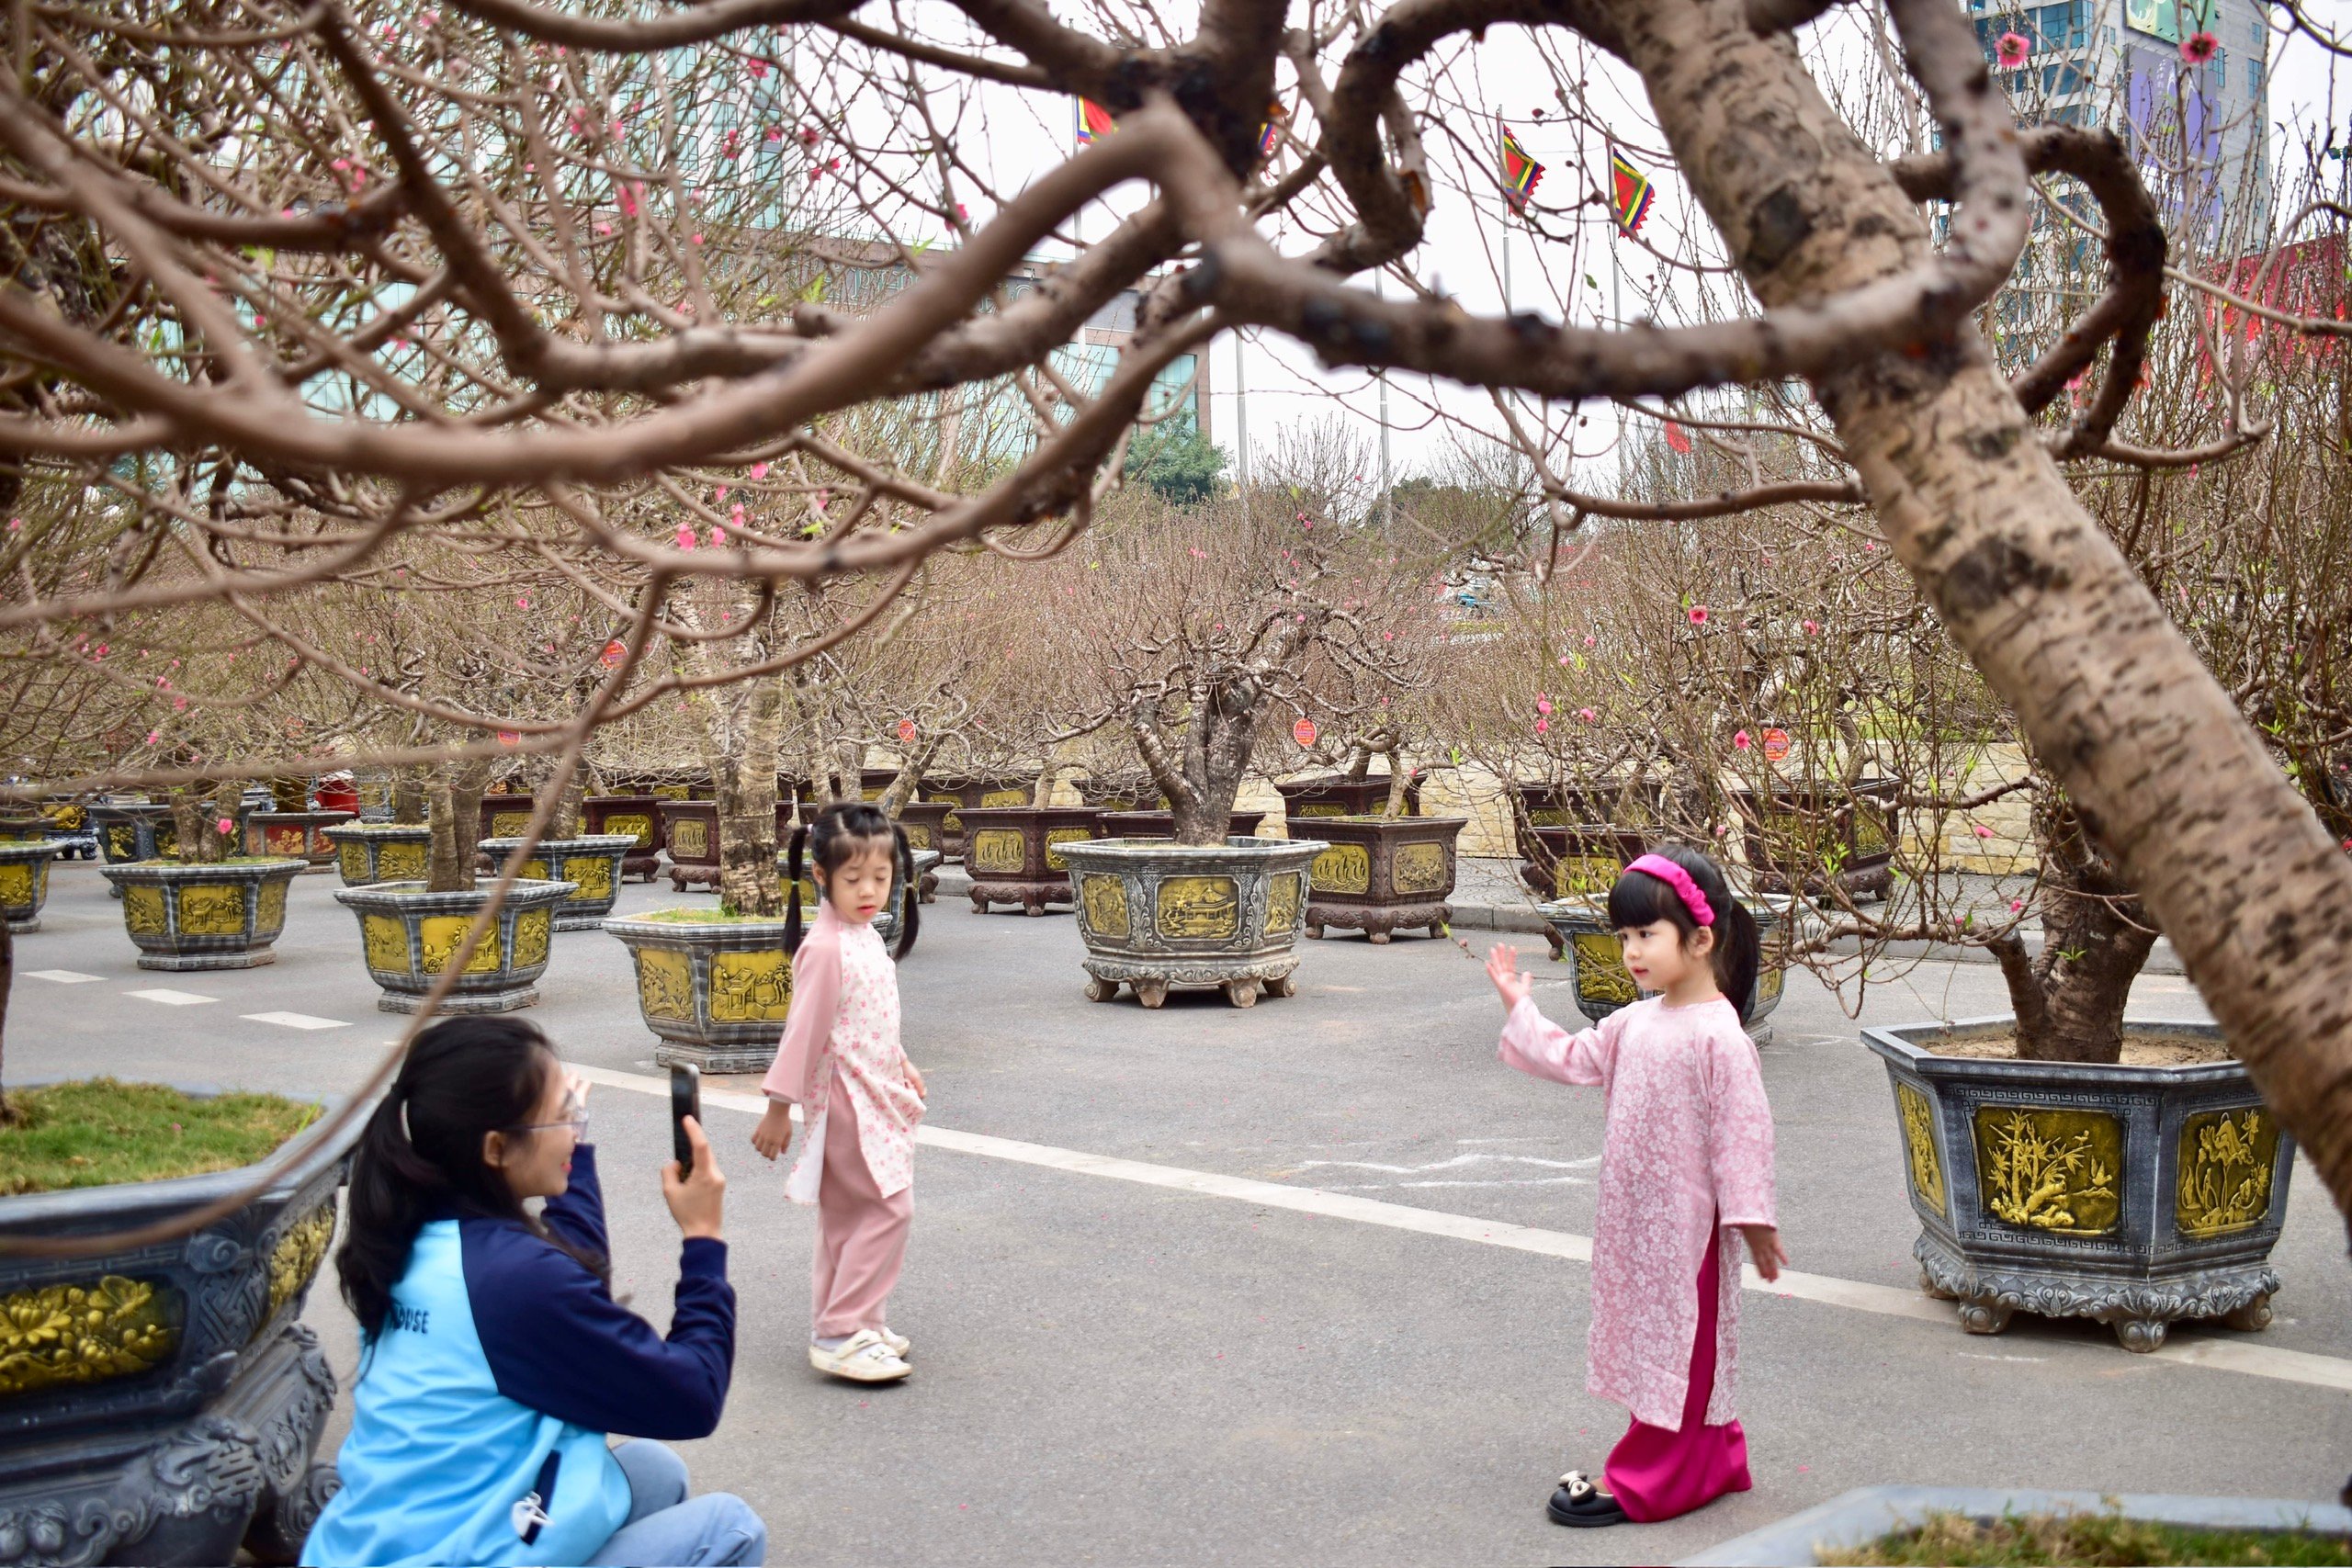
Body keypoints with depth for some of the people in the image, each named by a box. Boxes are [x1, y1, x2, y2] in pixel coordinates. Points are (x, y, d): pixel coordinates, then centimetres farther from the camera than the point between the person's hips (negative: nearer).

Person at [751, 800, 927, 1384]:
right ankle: (840, 1335, -6)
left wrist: (901, 1068, 26)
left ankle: (854, 1325, 23)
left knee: (848, 1215, 14)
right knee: (888, 1208, -10)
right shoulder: (826, 948, -20)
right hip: (846, 1100, -9)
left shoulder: (867, 936, 8)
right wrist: (778, 1108, -16)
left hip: (876, 1095, 9)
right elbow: (803, 1031, -19)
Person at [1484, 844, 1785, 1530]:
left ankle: (1644, 1480, 9)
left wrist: (1752, 1217, -16)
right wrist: (1519, 1009, 8)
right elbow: (1575, 1059, 13)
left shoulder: (1717, 1035, -19)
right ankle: (1711, 1460, 30)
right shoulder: (1637, 1021, 6)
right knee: (1657, 1341, 17)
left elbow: (1743, 1130, -18)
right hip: (1636, 1215, 9)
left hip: (1686, 1223, -9)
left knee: (1678, 1345, 3)